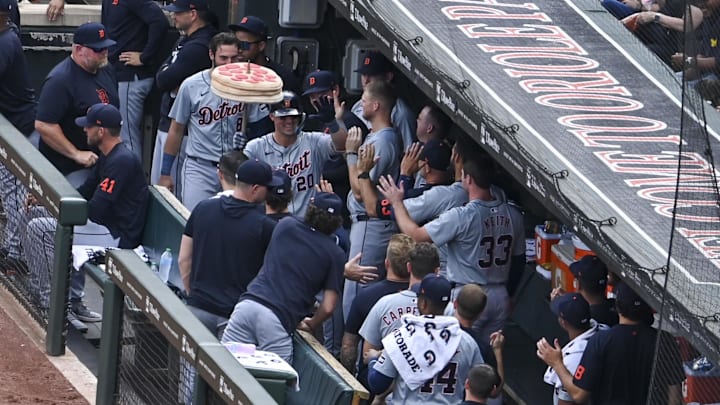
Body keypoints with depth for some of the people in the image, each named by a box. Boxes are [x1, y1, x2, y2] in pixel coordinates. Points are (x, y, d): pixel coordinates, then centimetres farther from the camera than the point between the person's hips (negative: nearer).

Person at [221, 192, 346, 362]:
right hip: (279, 319, -3)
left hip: (247, 304, 3)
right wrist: (311, 325, 22)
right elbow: (327, 307, 2)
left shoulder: (286, 226, 16)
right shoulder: (335, 254, 5)